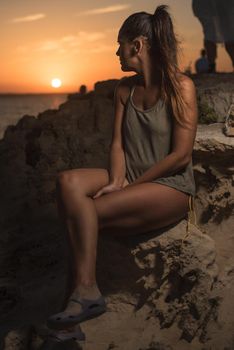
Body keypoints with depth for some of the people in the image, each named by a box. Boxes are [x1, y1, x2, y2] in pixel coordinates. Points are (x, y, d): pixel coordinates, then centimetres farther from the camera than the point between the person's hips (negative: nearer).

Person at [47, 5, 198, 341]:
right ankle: (84, 290, -23)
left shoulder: (180, 87, -10)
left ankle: (85, 291, -8)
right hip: (131, 180, 6)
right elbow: (117, 143, 5)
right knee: (69, 182, -22)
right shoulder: (124, 89, 11)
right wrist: (117, 181, -14)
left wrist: (130, 185, -13)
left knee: (83, 212, -25)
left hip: (171, 187, -6)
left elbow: (181, 156, -15)